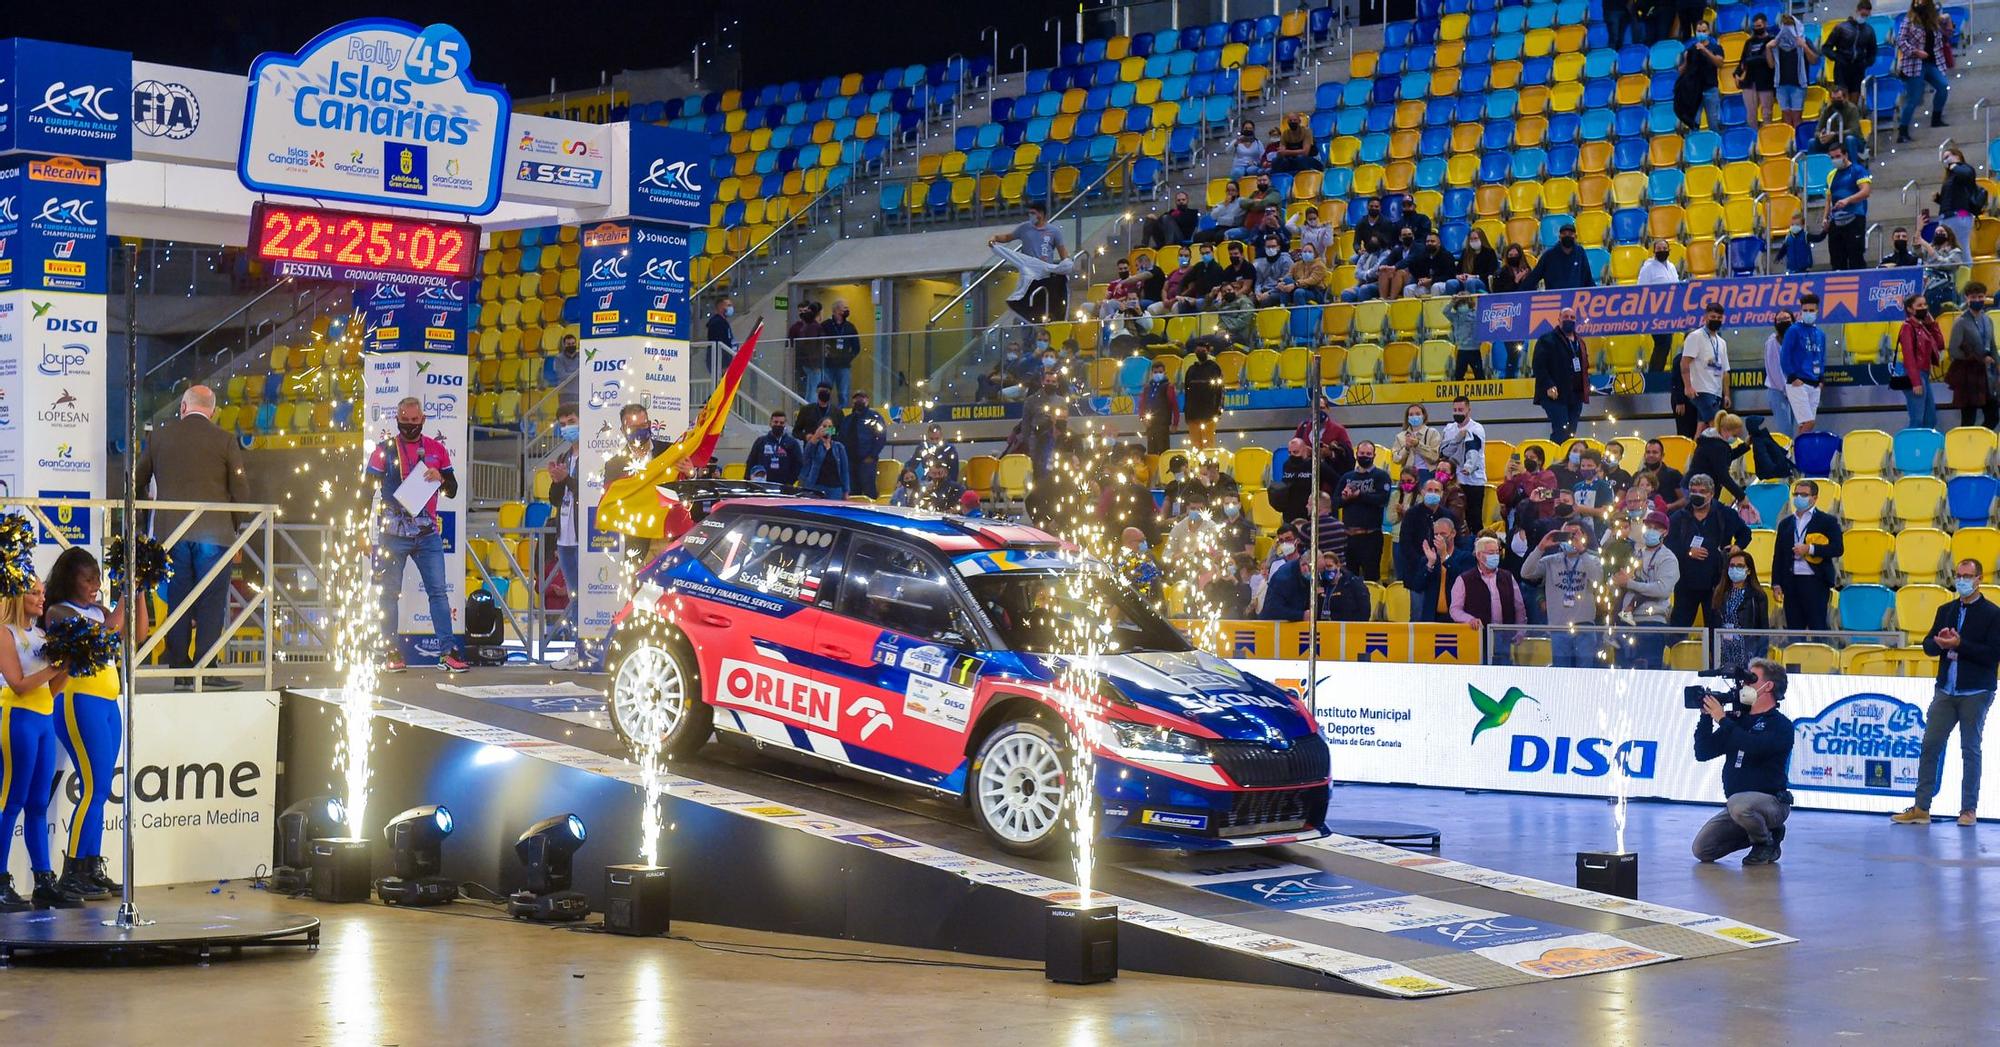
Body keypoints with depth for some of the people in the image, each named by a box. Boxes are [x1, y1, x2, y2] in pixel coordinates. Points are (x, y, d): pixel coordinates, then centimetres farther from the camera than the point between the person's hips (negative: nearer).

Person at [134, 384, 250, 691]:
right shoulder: (225, 441, -1)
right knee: (211, 602, -1)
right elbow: (241, 492, -2)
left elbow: (135, 482, 14)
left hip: (171, 531, 3)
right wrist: (232, 525, 15)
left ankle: (180, 671, 7)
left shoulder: (159, 437, 7)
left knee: (178, 601, 7)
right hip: (214, 532, -3)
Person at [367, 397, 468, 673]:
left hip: (427, 533, 2)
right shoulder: (384, 451, 1)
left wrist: (441, 478, -9)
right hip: (393, 534, -2)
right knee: (390, 593, 2)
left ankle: (448, 652, 1)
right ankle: (392, 653, 10)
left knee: (439, 591, -1)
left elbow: (453, 491, 13)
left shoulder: (436, 449, 8)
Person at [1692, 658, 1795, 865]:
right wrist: (1706, 716, -1)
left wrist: (1722, 719, -18)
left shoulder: (1780, 725, -7)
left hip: (1771, 801, -7)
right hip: (1738, 801, 7)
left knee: (1738, 803, -39)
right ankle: (1759, 831, 15)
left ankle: (1767, 844, -8)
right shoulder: (1738, 719, 12)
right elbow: (1703, 752, 10)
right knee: (1702, 850, -5)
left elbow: (1754, 747, -26)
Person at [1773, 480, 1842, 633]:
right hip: (1791, 582, 4)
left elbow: (1837, 549, -7)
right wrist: (1777, 583, 7)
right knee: (1794, 627, 4)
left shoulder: (1827, 521, 3)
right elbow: (1778, 555, 15)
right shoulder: (1785, 523, 16)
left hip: (1815, 581, -4)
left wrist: (1810, 549, -16)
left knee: (1817, 626, -6)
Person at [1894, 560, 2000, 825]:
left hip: (1975, 693, -5)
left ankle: (1969, 809, 10)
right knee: (1930, 746, 0)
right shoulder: (1946, 611, 14)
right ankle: (1921, 808, 3)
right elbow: (1928, 645, 12)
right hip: (1946, 691, 5)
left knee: (1970, 750, 3)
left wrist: (1959, 644, -18)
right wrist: (1939, 642, -10)